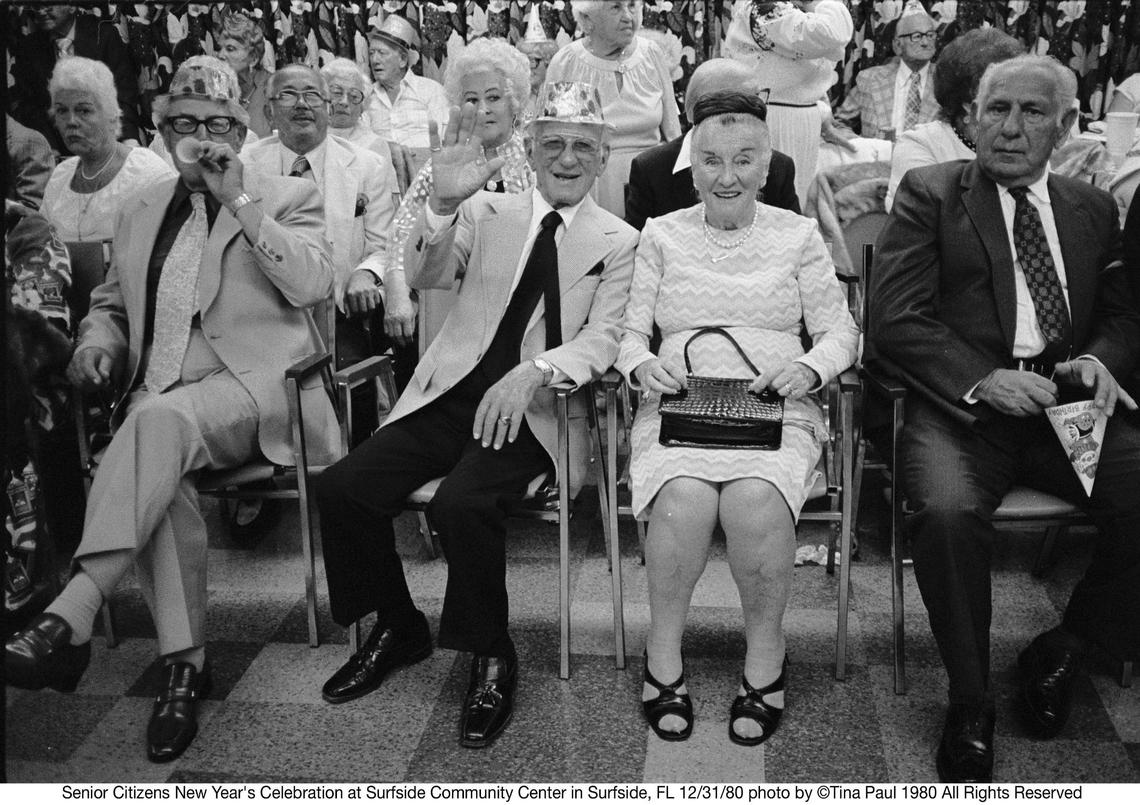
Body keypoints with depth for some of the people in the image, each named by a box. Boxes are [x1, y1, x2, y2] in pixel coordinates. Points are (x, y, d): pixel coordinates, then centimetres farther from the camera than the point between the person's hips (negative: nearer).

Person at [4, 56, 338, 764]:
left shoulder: (288, 198, 9)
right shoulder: (142, 209, 22)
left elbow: (313, 285, -9)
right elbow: (110, 302, 29)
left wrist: (239, 200, -11)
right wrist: (96, 344, 6)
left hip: (255, 388, -3)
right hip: (161, 403, 4)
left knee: (161, 420, -36)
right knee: (159, 479, -31)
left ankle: (69, 619, -39)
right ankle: (184, 662, -23)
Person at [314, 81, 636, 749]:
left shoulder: (618, 241, 6)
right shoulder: (487, 211, 12)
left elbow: (602, 340, -5)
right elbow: (428, 276, -2)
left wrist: (532, 372, -24)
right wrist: (444, 203, -21)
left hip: (531, 408, -3)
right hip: (452, 393, 4)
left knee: (463, 503, -31)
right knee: (342, 488, -14)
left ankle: (492, 658, -6)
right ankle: (398, 628, 11)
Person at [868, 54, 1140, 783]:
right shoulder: (929, 193, 6)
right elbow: (896, 320, -3)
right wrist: (980, 381, -18)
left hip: (1067, 402, 4)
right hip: (962, 403, -3)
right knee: (948, 512, -33)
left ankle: (1064, 648, 5)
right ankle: (971, 702, -9)